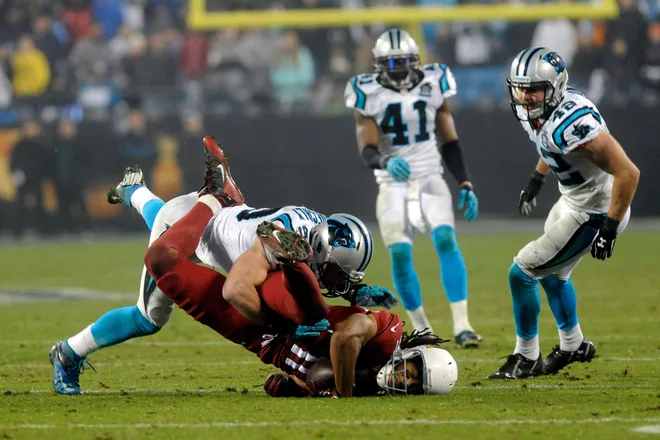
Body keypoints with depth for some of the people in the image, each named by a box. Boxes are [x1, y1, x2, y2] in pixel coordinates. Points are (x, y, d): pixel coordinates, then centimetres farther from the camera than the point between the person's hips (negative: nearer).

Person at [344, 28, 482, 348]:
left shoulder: (433, 84, 3)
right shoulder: (369, 94, -4)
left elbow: (449, 142, 9)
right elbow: (367, 151, -11)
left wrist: (465, 186, 2)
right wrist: (385, 162, -34)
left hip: (430, 179, 1)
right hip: (393, 185, -1)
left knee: (446, 241, -20)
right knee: (400, 255, -13)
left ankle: (461, 326, -23)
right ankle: (421, 329, 5)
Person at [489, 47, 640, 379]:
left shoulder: (572, 122, -35)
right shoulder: (531, 110, -8)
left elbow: (628, 173, -33)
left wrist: (609, 229, -28)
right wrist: (537, 179, 24)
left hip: (594, 212, -10)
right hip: (572, 200, 10)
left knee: (522, 273, -6)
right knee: (551, 273, 29)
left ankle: (526, 358, 11)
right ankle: (573, 345, 50)